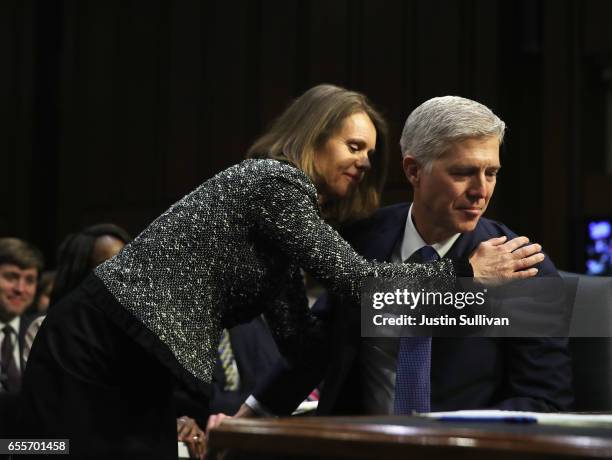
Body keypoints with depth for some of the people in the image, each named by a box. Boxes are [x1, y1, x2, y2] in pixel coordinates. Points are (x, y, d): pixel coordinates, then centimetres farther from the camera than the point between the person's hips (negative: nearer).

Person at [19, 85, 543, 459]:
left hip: (134, 366, 10)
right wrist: (466, 272, -10)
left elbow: (299, 338, 11)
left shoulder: (285, 201, 16)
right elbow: (352, 277, -16)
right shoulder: (276, 181, -12)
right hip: (95, 354, -10)